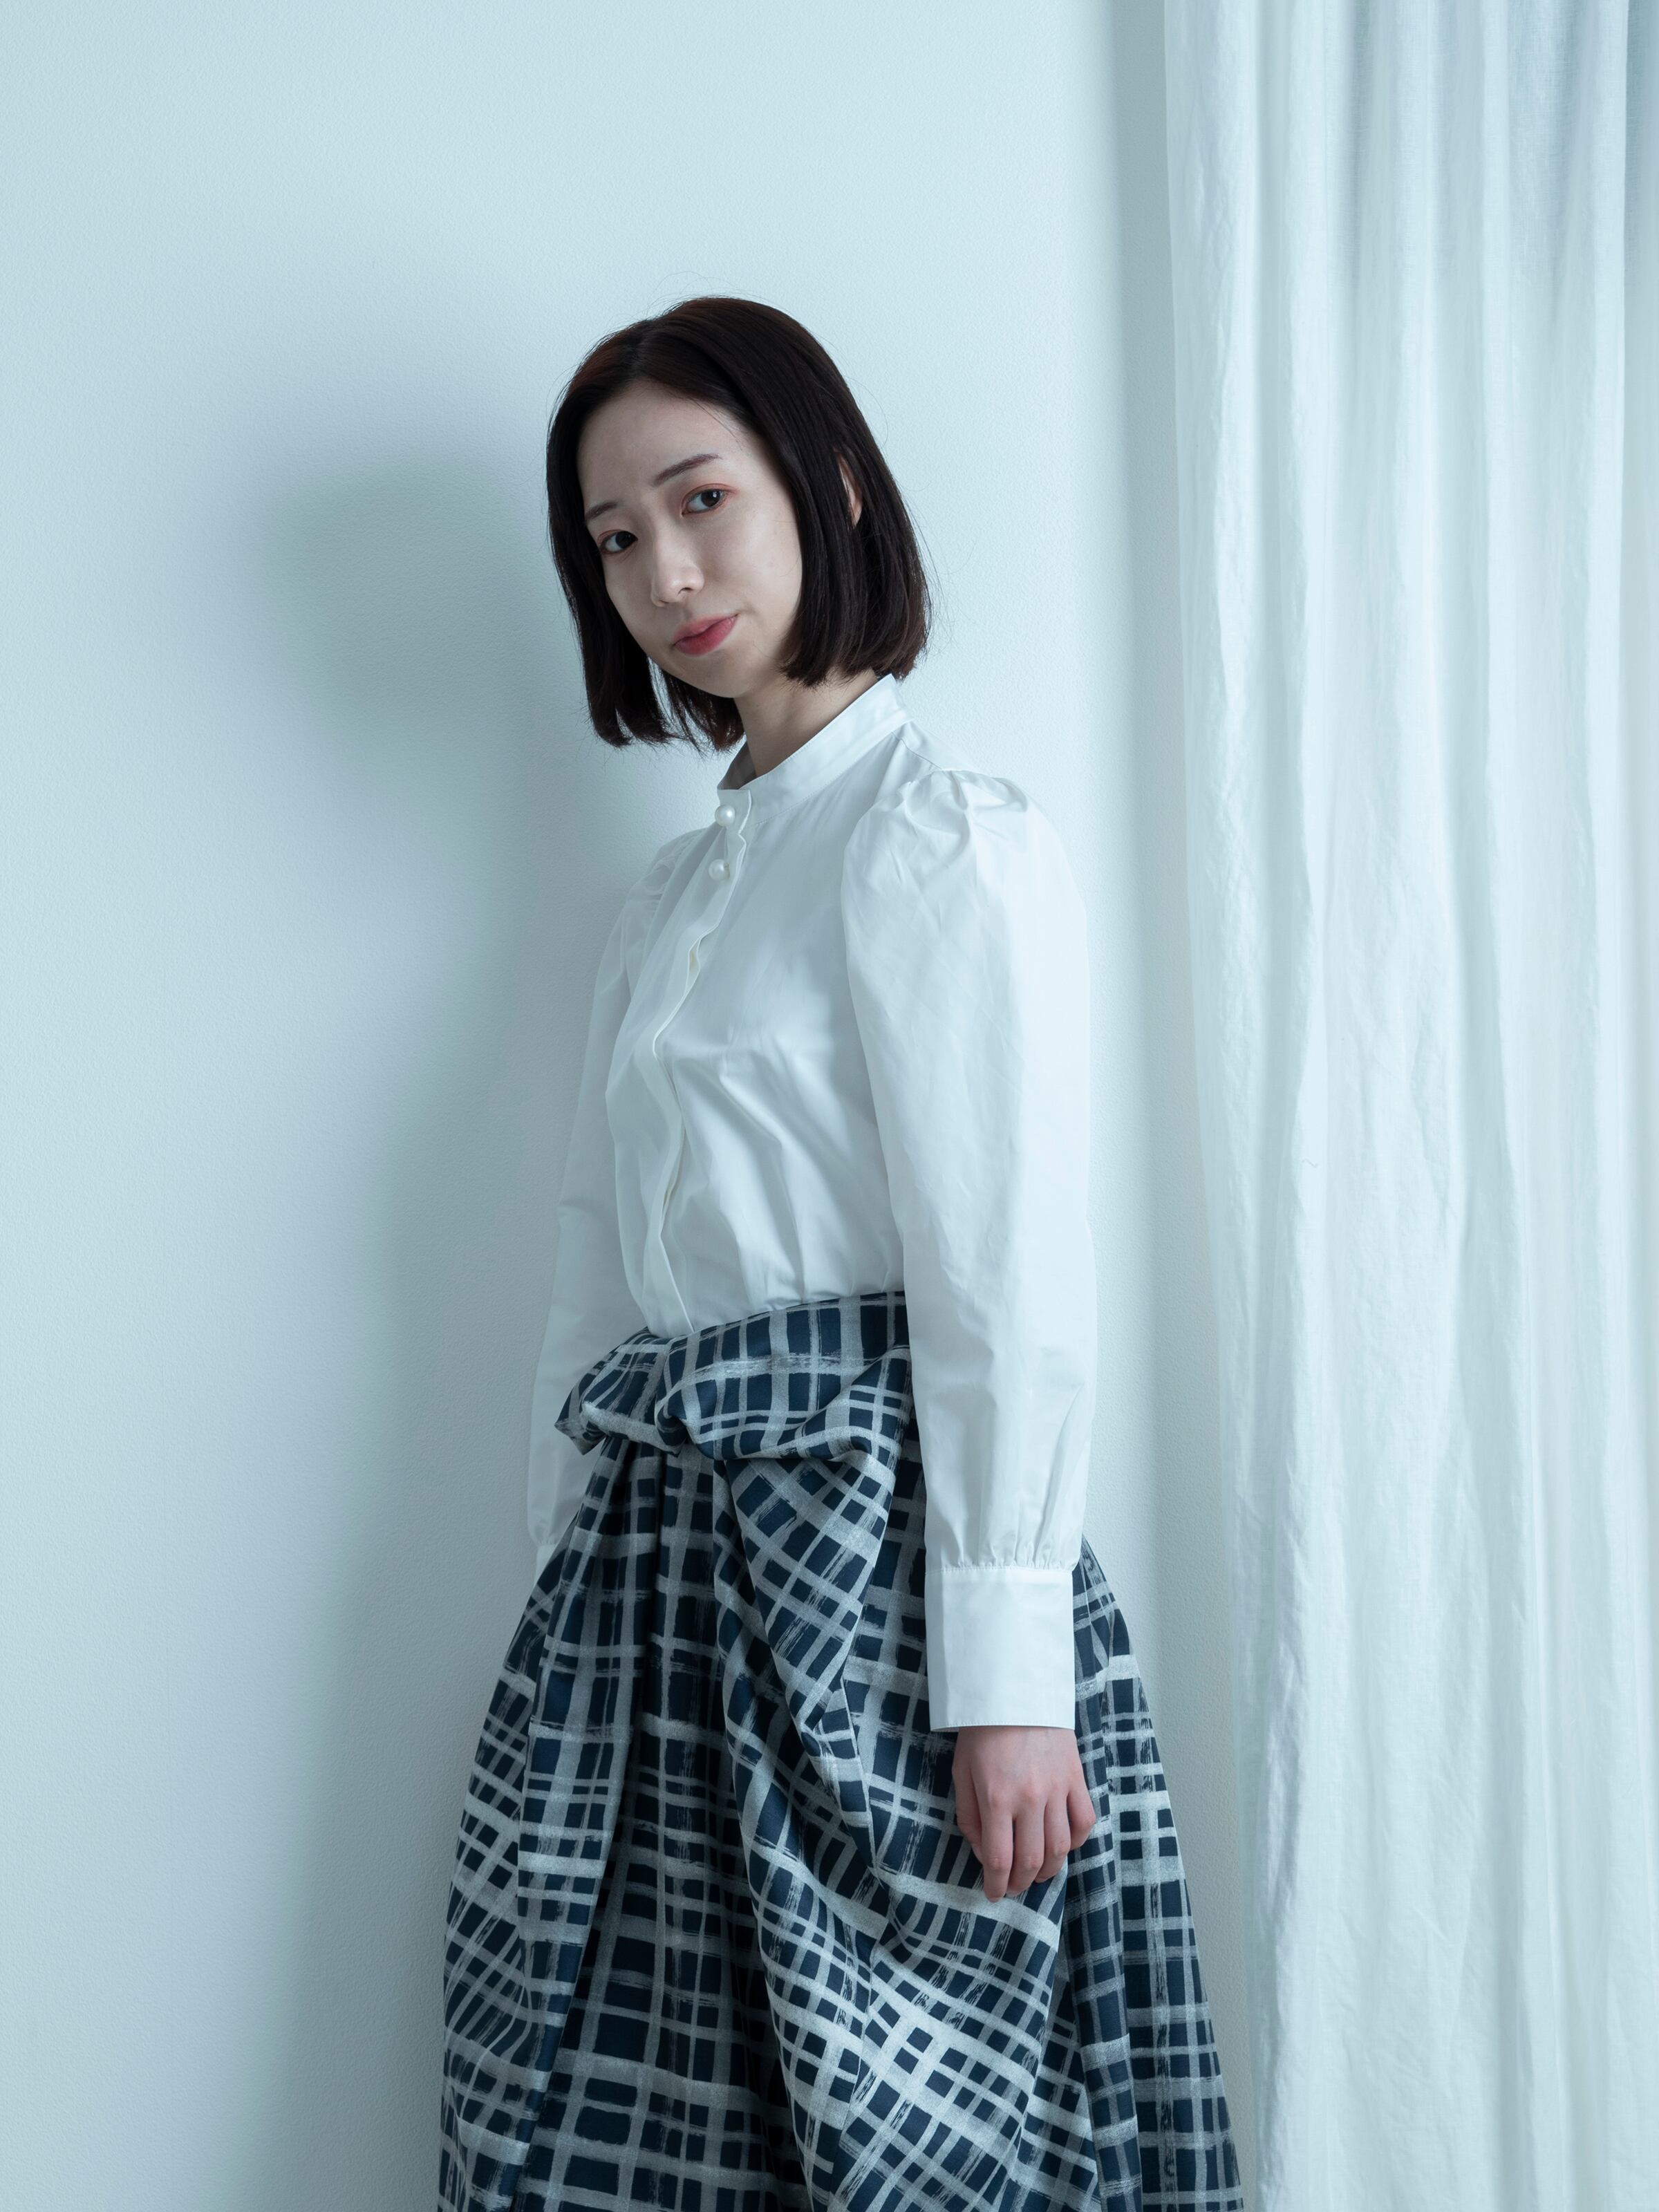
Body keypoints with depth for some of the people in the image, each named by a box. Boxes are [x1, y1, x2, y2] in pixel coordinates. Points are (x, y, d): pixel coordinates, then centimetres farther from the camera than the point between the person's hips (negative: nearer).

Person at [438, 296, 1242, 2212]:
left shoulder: (943, 838, -8)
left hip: (873, 1545, -7)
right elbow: (605, 1264, 15)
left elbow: (1011, 1291, -14)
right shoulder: (682, 886, 16)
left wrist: (1004, 1679, -16)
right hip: (656, 1555, 7)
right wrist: (566, 1568, 11)